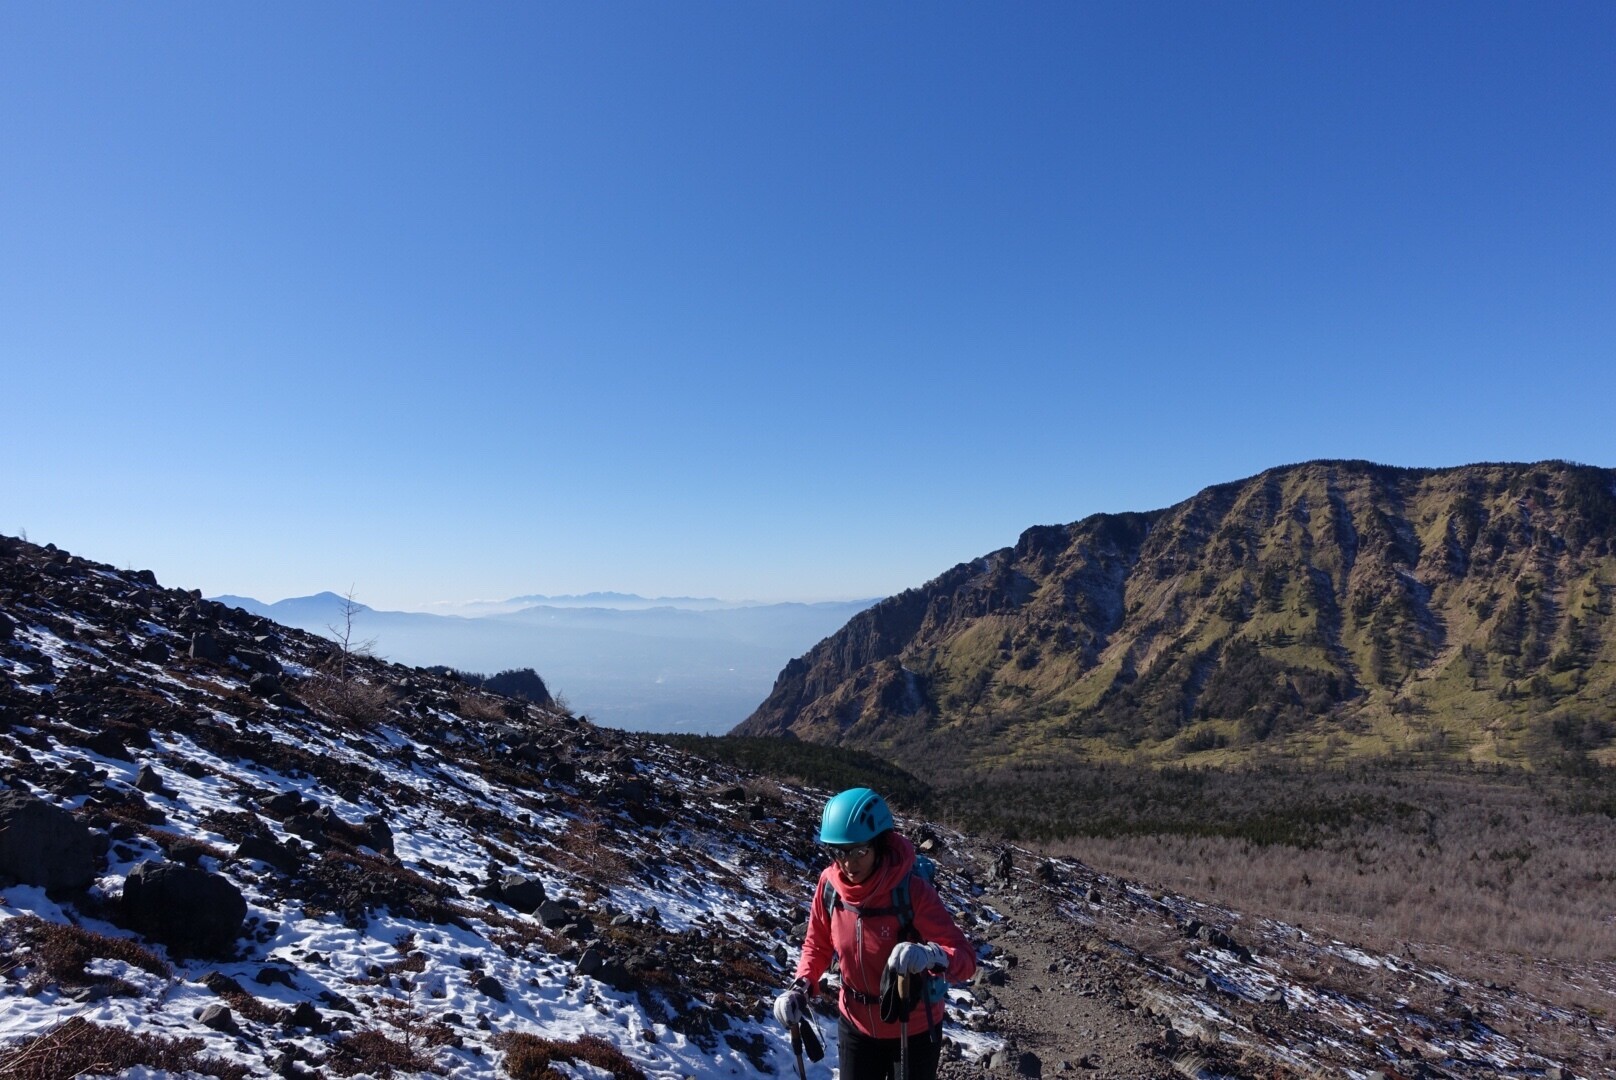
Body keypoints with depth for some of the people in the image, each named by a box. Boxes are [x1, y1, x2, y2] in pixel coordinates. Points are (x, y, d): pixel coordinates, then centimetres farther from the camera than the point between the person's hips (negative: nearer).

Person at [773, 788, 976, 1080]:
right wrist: (801, 987, -16)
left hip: (913, 1030, -3)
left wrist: (930, 955, -50)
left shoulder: (913, 891, -29)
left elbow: (966, 958, -30)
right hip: (857, 1026, 3)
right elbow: (818, 944, 1)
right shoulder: (829, 884, -16)